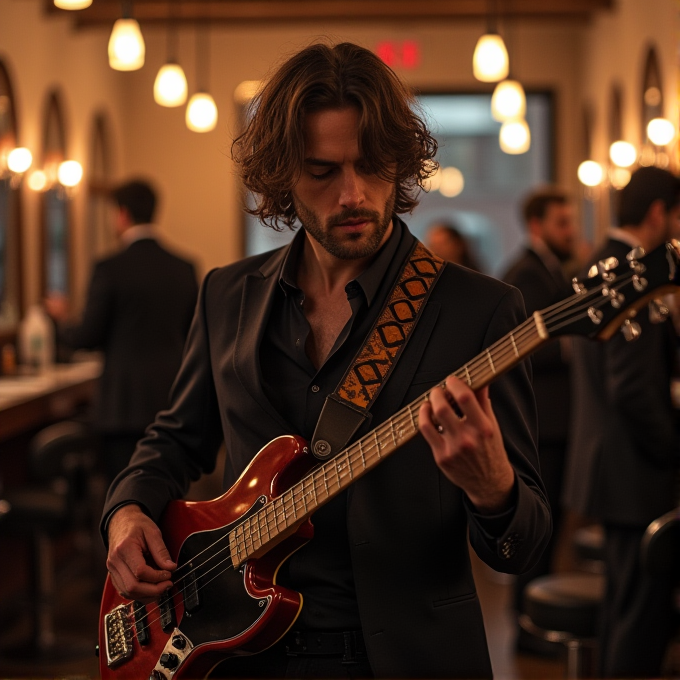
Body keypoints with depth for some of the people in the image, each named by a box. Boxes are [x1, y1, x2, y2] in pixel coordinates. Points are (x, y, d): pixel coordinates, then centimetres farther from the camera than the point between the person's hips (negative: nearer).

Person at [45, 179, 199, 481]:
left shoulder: (110, 268, -11)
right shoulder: (184, 268, 3)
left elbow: (88, 337, -7)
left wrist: (61, 318, 13)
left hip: (126, 404, -5)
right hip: (172, 399, 5)